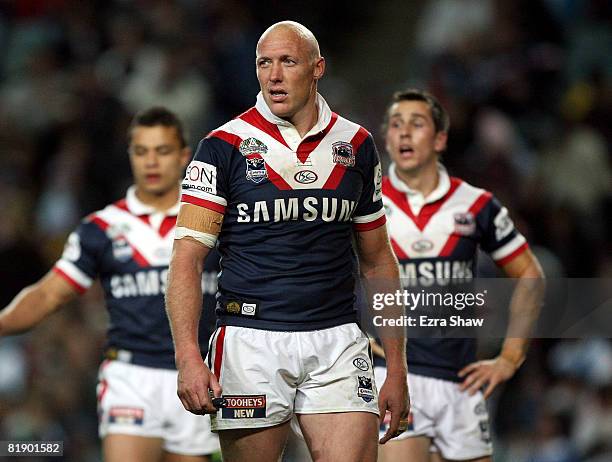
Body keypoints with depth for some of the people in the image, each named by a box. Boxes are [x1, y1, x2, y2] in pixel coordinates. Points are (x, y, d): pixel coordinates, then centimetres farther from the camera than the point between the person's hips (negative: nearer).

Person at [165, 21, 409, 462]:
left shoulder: (355, 145, 10)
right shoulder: (225, 145, -1)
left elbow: (378, 260, 16)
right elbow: (187, 259, -6)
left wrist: (397, 367, 11)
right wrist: (188, 356, -19)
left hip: (336, 341, 2)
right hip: (251, 340, -2)